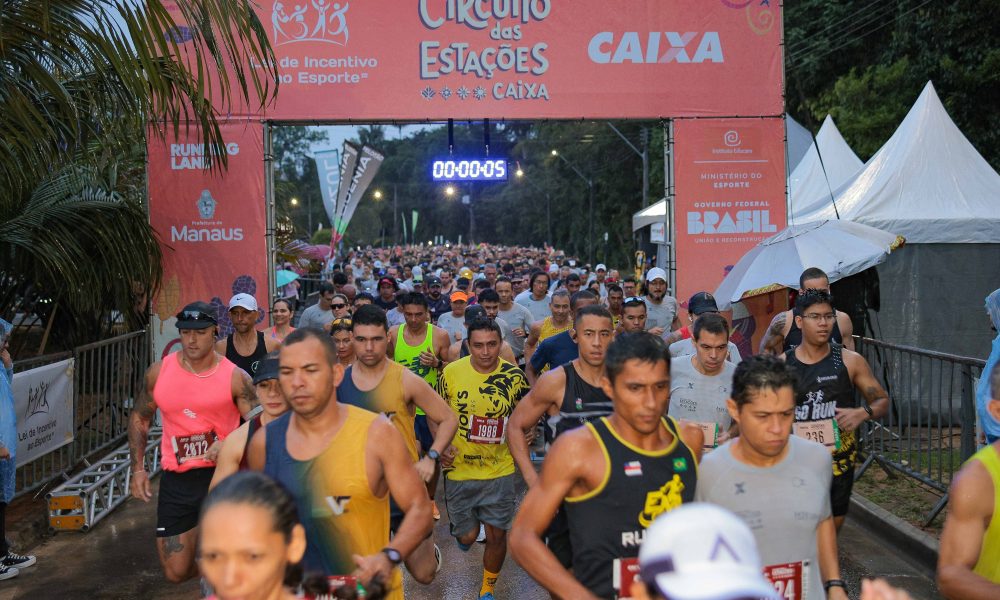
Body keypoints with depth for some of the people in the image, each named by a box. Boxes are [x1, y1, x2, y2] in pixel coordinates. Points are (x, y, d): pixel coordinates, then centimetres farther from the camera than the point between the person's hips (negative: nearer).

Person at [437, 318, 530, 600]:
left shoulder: (515, 376, -9)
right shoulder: (451, 373, -11)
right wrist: (441, 445, -10)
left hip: (500, 471, 0)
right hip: (460, 470, 0)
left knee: (497, 535, 6)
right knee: (468, 535, 9)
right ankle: (462, 531, 48)